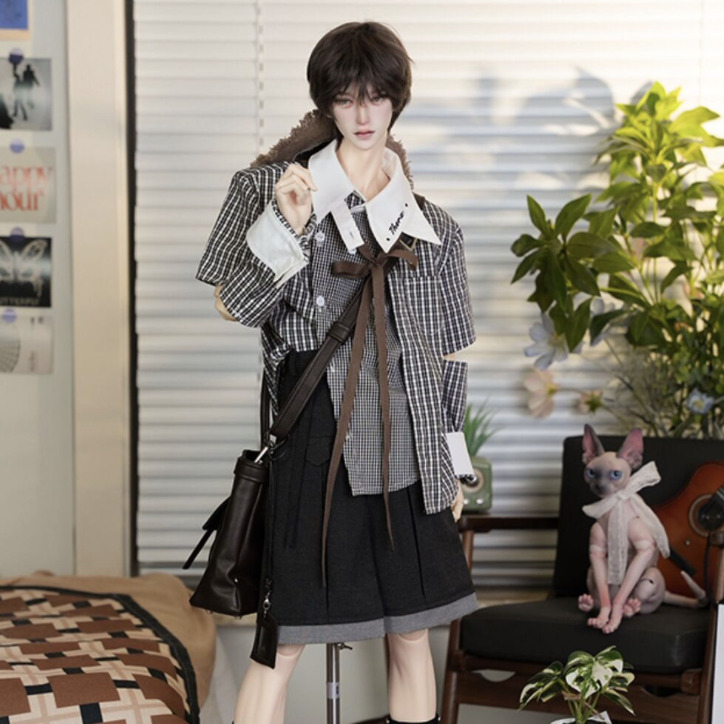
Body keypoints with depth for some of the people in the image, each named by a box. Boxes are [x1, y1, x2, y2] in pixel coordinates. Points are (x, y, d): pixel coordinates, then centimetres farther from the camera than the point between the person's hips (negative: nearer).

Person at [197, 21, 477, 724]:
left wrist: (452, 463, 12)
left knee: (411, 635, 10)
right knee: (284, 642, -3)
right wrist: (285, 227, -16)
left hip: (403, 447, 3)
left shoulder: (432, 226, 10)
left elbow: (447, 355, 14)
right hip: (312, 439, -3)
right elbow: (233, 304, -1)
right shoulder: (275, 187, 3)